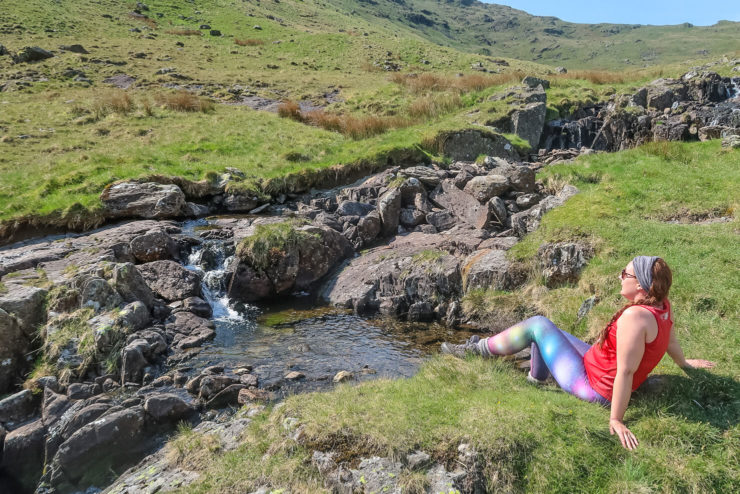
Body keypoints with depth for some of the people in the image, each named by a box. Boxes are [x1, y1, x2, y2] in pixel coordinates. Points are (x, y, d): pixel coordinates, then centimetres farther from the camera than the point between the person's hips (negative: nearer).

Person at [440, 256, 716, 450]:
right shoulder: (662, 305, -7)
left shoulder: (635, 316, -34)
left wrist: (616, 420, -25)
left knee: (538, 325, -4)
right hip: (596, 368, 9)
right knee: (547, 332, 21)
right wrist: (684, 363, 31)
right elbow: (670, 339, 11)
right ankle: (536, 380, 44)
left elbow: (625, 373, -31)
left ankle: (477, 348, 10)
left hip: (592, 387, -9)